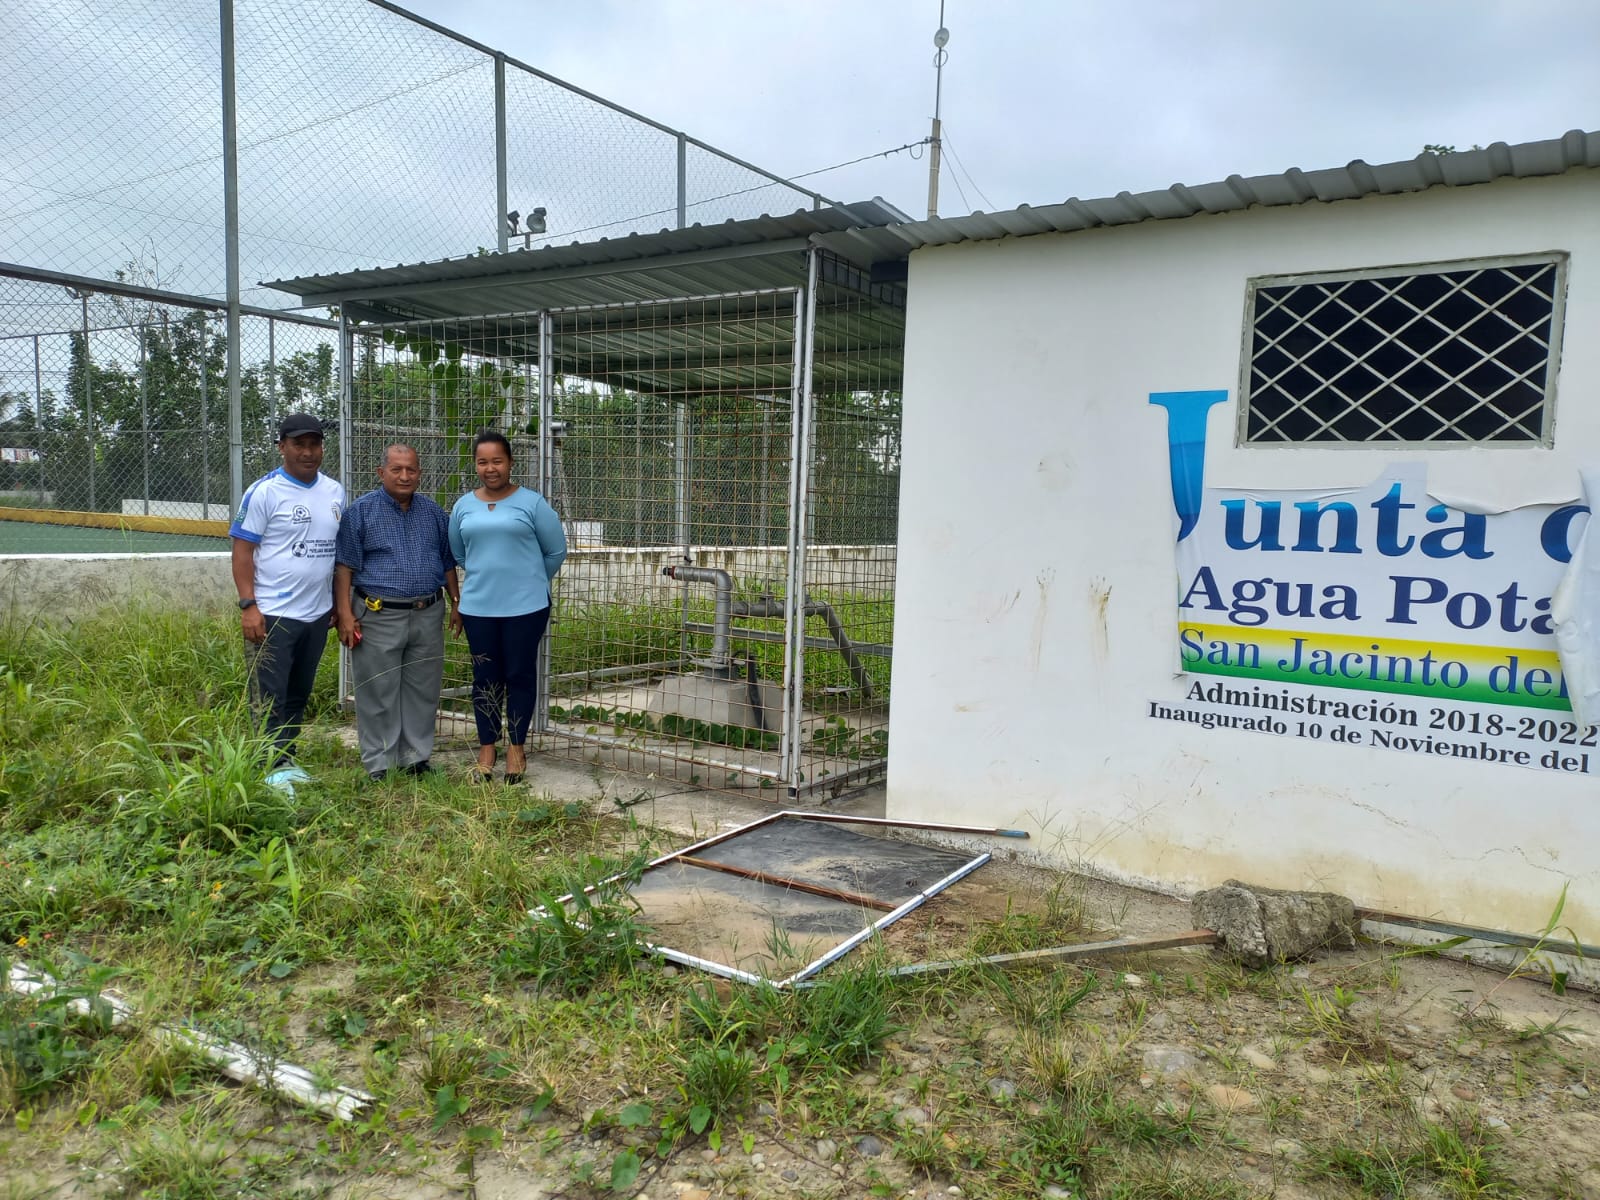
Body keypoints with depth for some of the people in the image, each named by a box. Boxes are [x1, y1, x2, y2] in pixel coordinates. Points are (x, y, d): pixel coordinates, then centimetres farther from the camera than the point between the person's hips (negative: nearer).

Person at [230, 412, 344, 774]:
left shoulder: (334, 492, 9)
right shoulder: (264, 492, -8)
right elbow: (242, 550, -10)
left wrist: (340, 603, 12)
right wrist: (248, 606, -17)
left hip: (317, 614, 6)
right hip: (272, 615, -6)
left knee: (299, 695, 15)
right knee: (269, 697, 0)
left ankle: (286, 758, 25)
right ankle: (273, 767, 6)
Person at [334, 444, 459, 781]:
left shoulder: (434, 513, 11)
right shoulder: (361, 511, -2)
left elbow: (448, 563, 18)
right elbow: (344, 565, -5)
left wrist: (457, 603, 13)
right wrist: (345, 614, -11)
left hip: (427, 616, 4)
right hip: (378, 617, -4)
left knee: (423, 691, 10)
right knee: (378, 693, 2)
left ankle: (416, 756, 21)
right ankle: (378, 764, 12)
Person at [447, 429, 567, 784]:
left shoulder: (532, 502, -5)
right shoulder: (463, 507, 5)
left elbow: (556, 551, 3)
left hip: (525, 607, -3)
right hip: (478, 607, 3)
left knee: (520, 675, 6)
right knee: (485, 677, 10)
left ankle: (516, 747, 19)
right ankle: (487, 747, 22)